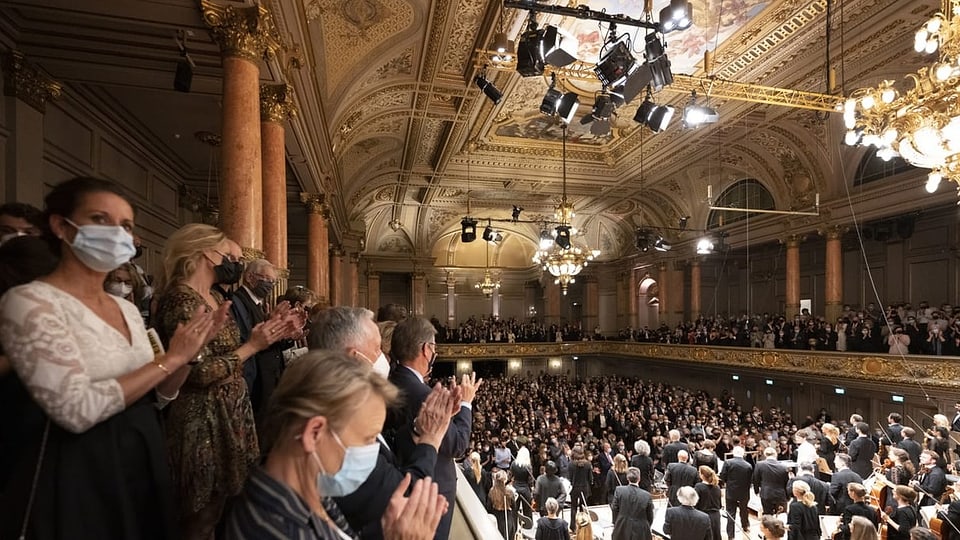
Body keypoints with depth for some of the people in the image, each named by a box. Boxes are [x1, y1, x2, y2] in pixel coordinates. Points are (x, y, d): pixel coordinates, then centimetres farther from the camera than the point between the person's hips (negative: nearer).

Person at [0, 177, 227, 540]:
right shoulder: (29, 301, -15)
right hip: (77, 473, -7)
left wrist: (190, 351, -6)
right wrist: (171, 358, -19)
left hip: (141, 462, 7)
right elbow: (78, 410, -25)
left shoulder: (128, 309, 6)